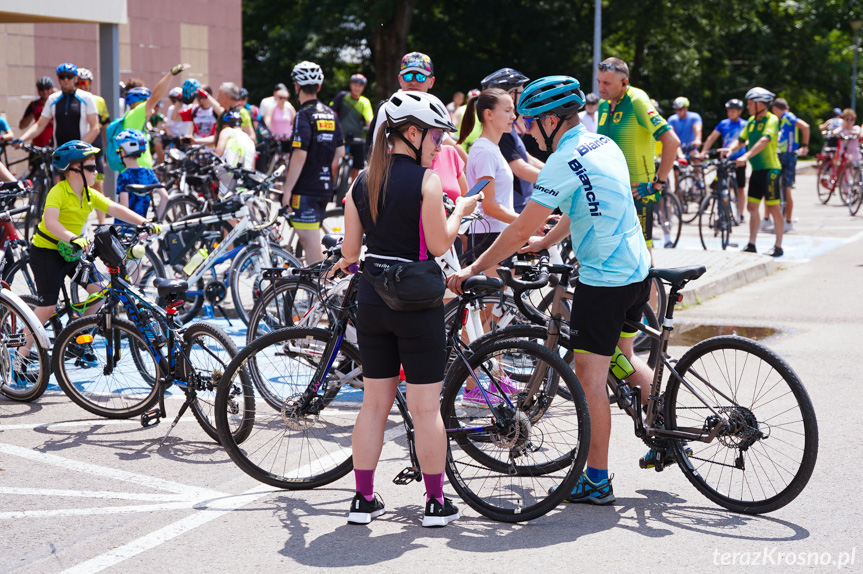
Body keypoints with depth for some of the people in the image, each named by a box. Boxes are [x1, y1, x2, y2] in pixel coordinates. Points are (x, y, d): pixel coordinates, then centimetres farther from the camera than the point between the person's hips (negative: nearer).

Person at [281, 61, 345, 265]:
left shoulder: (304, 115, -13)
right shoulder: (330, 114, 11)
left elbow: (299, 156, -19)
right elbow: (339, 153, 13)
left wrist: (287, 190, -15)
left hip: (306, 187, -8)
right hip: (325, 187, 8)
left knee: (311, 242, -6)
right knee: (308, 239, 20)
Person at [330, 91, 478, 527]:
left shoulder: (362, 181, 5)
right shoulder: (425, 179, -12)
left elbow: (349, 249, 6)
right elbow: (439, 244, -12)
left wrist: (346, 263, 29)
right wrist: (460, 210, 5)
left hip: (371, 301, 5)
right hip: (416, 303, -5)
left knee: (374, 403, 13)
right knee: (426, 408, 3)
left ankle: (364, 499, 16)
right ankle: (436, 502, 10)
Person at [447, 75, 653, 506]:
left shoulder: (564, 162, -18)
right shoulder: (604, 144, 10)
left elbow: (519, 231, -18)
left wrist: (473, 270, -10)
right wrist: (545, 242, 32)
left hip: (602, 279, -9)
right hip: (637, 271, 9)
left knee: (589, 376, -2)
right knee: (623, 358, 27)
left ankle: (596, 481, 3)